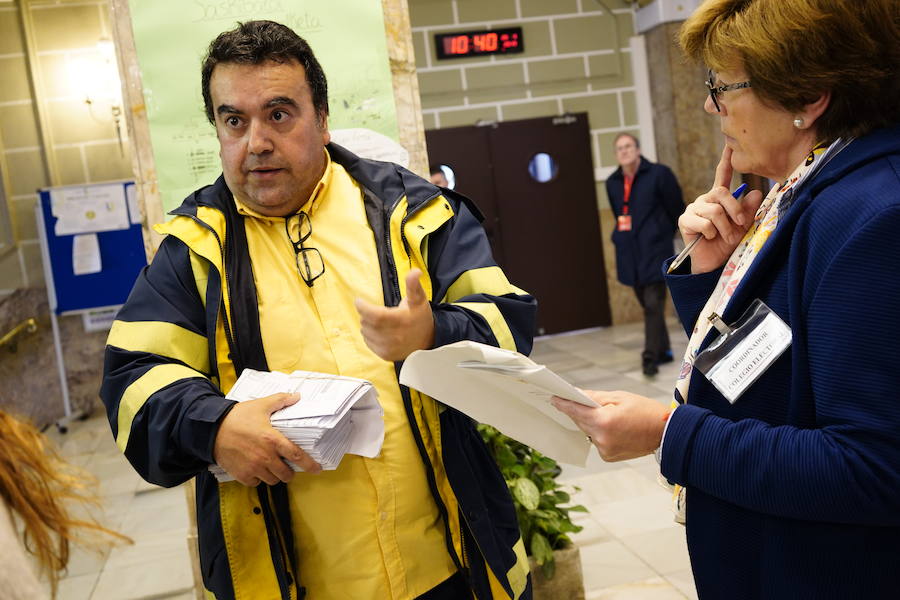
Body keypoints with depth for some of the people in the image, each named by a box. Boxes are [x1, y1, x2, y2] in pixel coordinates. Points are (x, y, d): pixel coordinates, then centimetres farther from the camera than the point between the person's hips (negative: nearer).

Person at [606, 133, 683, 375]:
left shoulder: (659, 174, -6)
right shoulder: (612, 183, 8)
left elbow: (676, 209, 1)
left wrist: (663, 235, 10)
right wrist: (624, 238, 16)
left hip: (655, 250, -5)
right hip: (630, 254, 5)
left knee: (653, 305, -11)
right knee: (647, 304, 12)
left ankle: (650, 357, -10)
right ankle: (663, 350, 25)